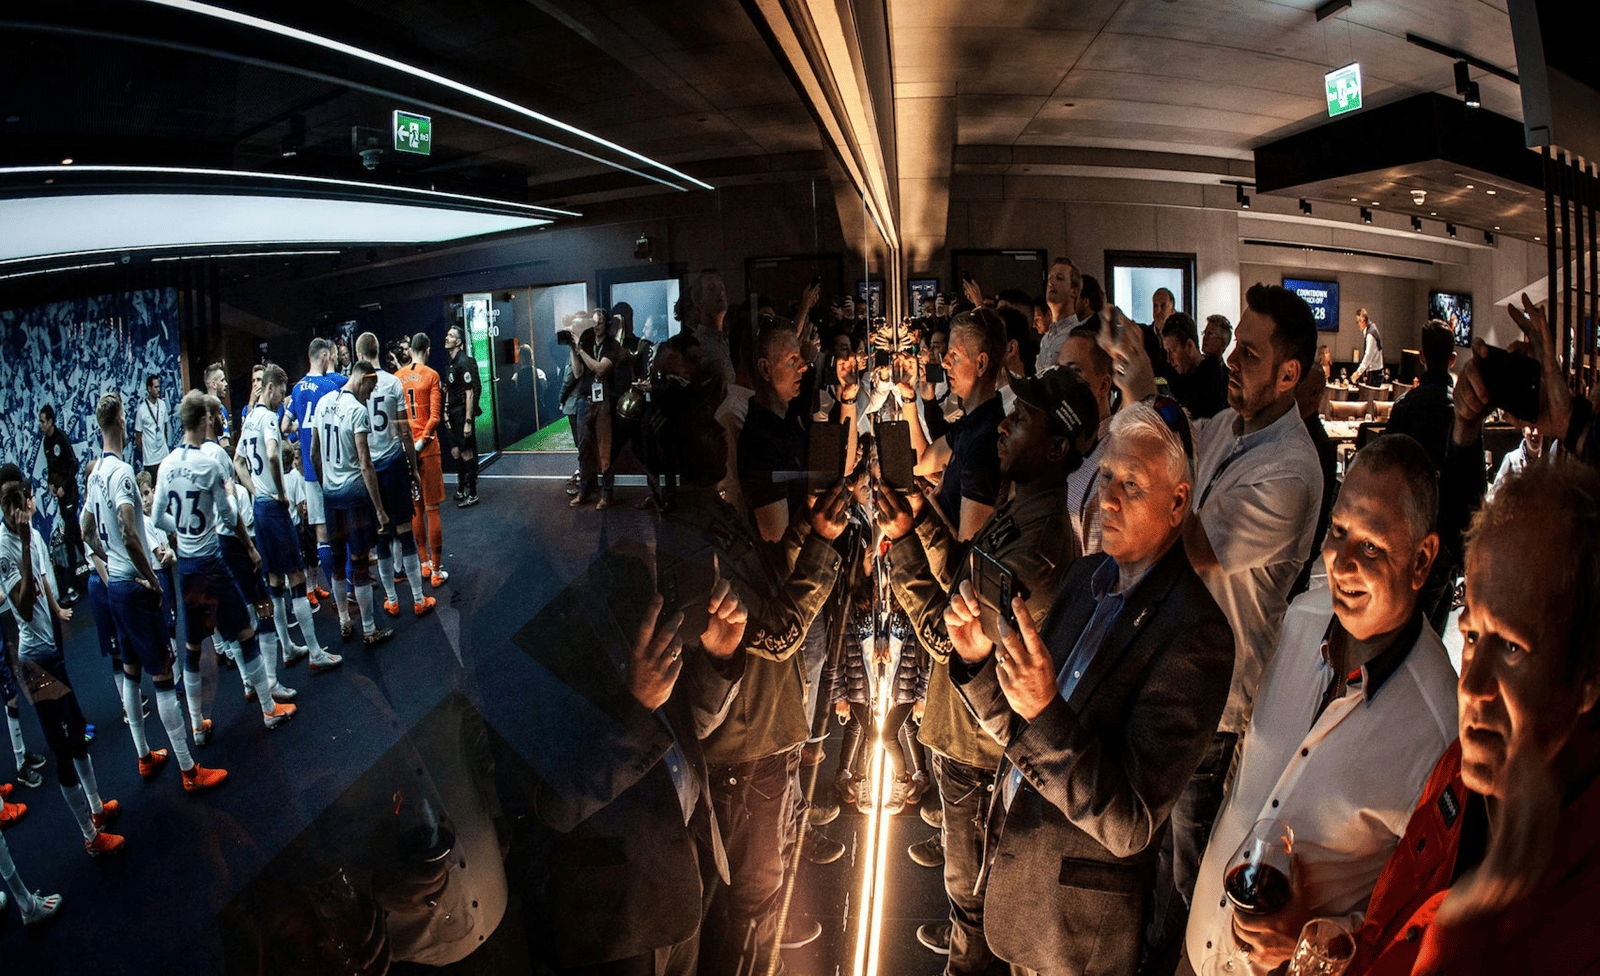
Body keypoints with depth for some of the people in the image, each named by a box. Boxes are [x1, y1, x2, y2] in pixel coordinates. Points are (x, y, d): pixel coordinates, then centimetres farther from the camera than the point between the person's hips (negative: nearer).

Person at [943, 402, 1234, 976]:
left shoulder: (1195, 634, -25)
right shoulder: (1086, 576, -1)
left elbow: (1130, 826, -26)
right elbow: (1015, 727, 4)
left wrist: (1047, 713, -38)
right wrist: (979, 656, -15)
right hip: (1013, 860, 6)